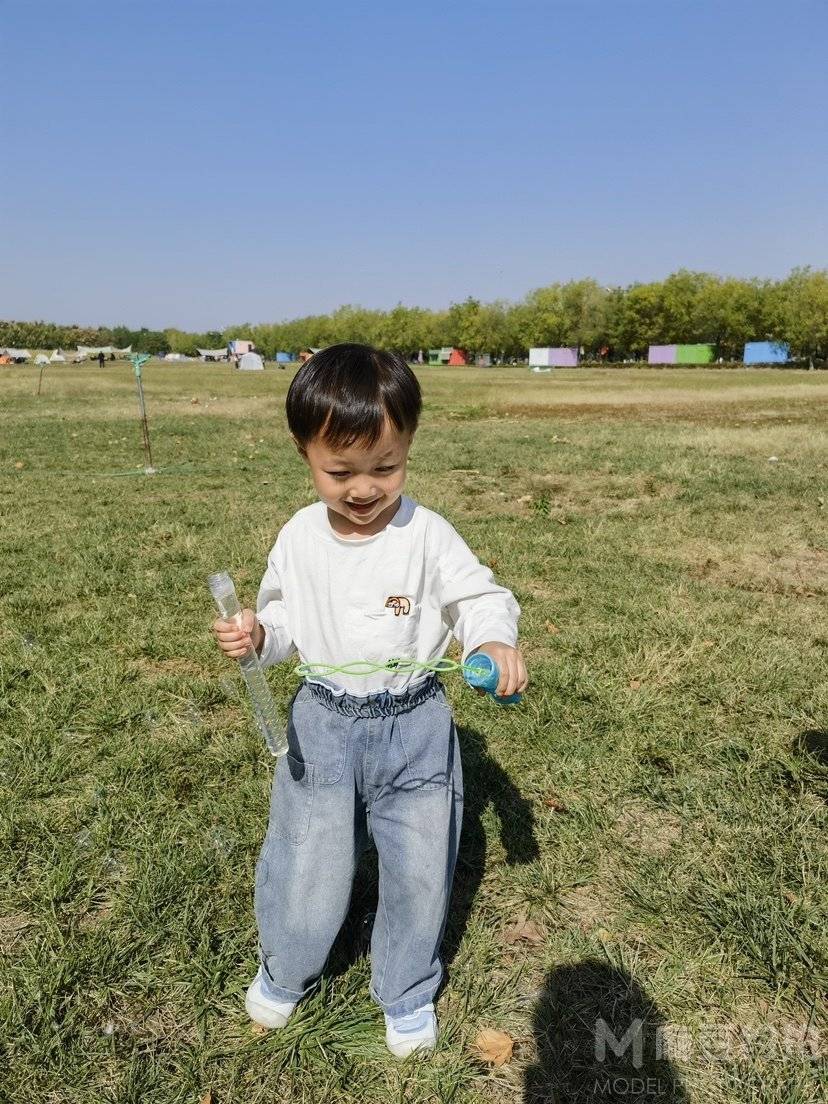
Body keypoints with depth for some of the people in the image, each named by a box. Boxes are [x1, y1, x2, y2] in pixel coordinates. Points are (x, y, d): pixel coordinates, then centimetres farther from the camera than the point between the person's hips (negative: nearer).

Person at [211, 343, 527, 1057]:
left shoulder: (426, 536, -14)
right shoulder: (299, 538, -4)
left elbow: (480, 597, -11)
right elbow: (284, 614, 8)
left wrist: (496, 641, -32)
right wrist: (255, 635, -14)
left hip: (414, 726, -1)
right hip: (324, 724, 2)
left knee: (420, 867, 13)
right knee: (306, 860, 13)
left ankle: (407, 990, 43)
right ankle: (285, 972, 47)